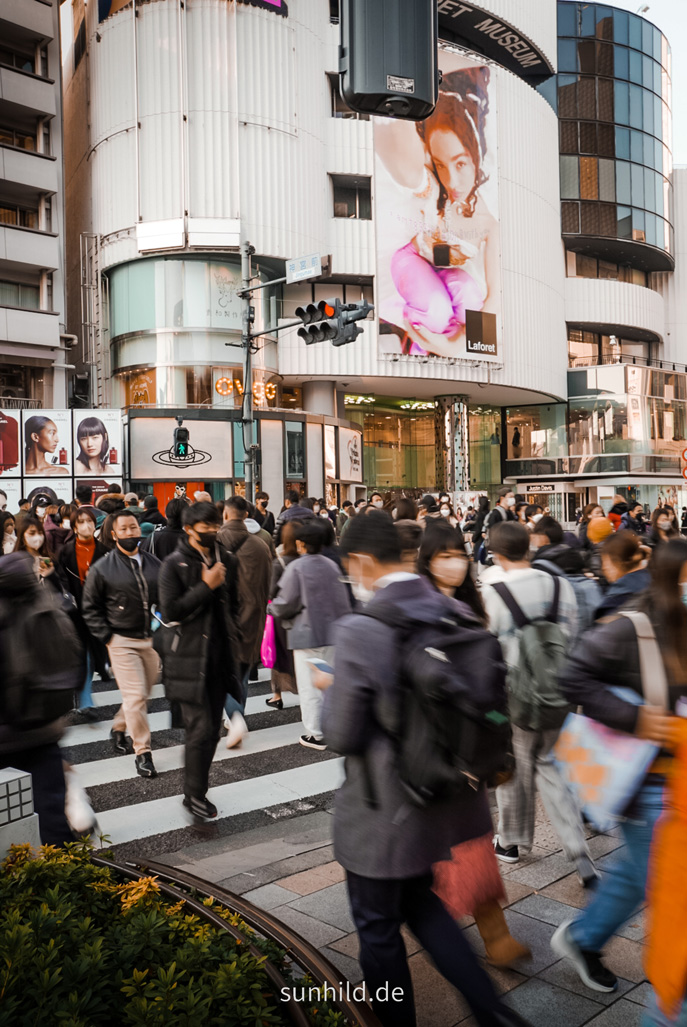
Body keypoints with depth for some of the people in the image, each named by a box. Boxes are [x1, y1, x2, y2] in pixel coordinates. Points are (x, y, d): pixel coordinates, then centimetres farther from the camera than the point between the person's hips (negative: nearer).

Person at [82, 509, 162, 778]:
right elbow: (90, 607, 0)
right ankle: (142, 752, 3)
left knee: (143, 694, 15)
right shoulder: (102, 569, -5)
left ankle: (119, 727, 41)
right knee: (135, 697, -8)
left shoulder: (154, 564, 6)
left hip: (151, 639, 5)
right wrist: (107, 636, -7)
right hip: (122, 641, -4)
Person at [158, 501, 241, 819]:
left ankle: (197, 789, 26)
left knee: (212, 728, 11)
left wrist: (231, 636, 13)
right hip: (189, 658, -6)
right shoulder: (174, 564, -8)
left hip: (219, 656, 6)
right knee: (200, 728, -9)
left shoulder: (226, 560, 10)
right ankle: (195, 794, 8)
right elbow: (170, 611, -16)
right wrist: (206, 586, -19)